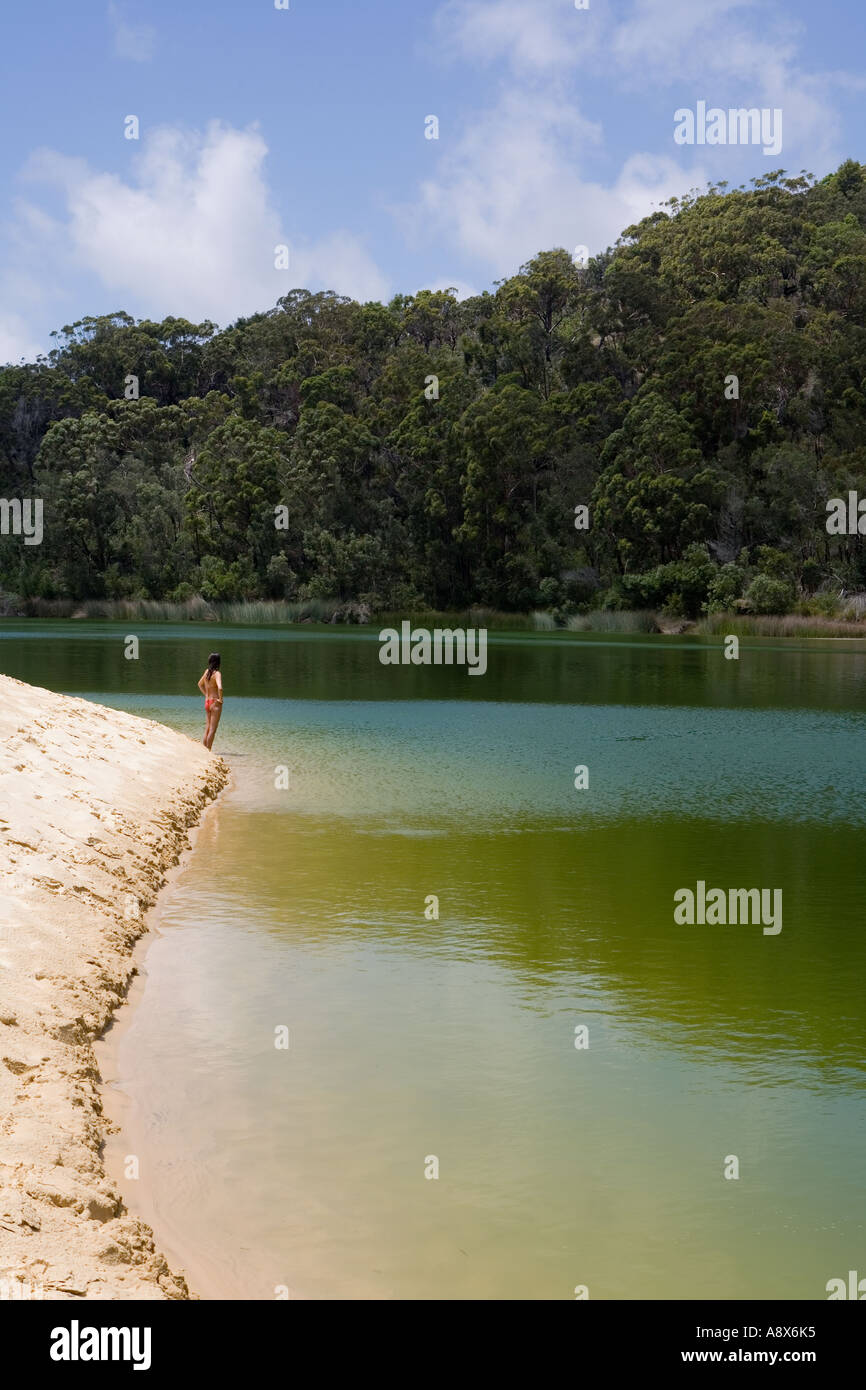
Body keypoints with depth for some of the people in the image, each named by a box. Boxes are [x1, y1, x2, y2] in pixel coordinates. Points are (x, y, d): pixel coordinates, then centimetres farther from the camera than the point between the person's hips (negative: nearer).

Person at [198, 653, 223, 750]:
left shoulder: (207, 672, 6)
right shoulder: (217, 673, -16)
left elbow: (200, 684, 23)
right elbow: (219, 688, -31)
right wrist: (220, 699, -17)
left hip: (207, 702, 7)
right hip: (215, 703, -7)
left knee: (207, 729, 14)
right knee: (212, 730, -1)